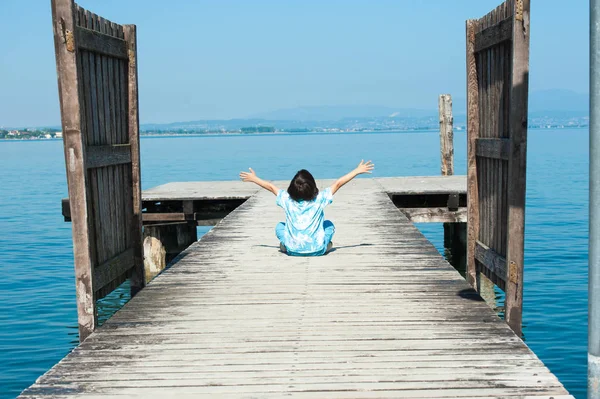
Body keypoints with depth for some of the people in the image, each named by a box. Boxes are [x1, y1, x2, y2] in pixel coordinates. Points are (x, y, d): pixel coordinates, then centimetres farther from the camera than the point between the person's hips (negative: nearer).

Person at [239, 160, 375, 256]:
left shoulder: (287, 199, -7)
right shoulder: (320, 199, -11)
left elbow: (270, 186, 6)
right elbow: (338, 183, -6)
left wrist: (253, 178, 21)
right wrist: (358, 171, 1)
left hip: (293, 250, 1)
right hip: (317, 250, -1)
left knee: (279, 226, 28)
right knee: (328, 224, 27)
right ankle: (326, 245, 9)